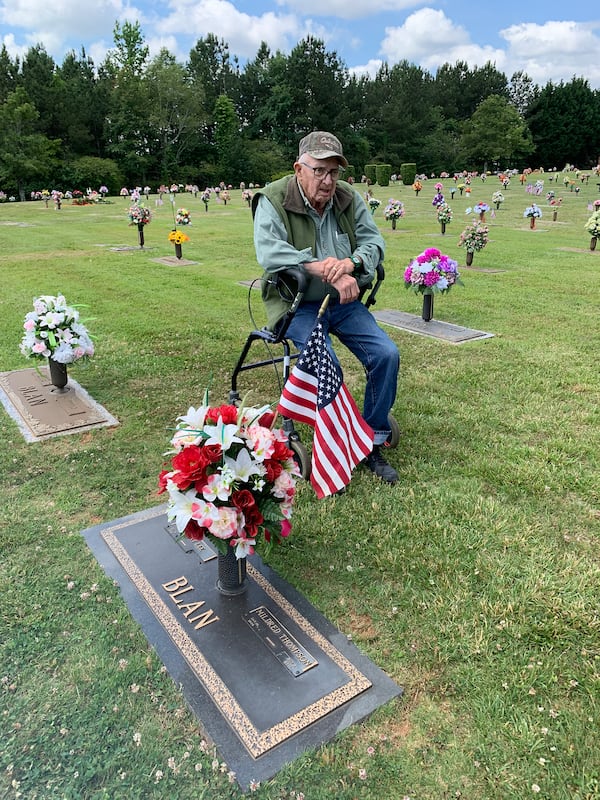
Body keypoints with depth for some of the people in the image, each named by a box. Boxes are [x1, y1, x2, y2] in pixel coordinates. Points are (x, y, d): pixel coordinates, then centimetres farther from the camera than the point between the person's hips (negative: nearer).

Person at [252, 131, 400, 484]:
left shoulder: (349, 197, 4)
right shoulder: (273, 200, -11)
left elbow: (374, 240, 0)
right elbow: (269, 253, -26)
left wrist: (351, 262, -24)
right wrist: (326, 270, -32)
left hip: (342, 301, 5)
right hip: (297, 305, -5)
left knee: (387, 354, -11)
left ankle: (374, 444, 6)